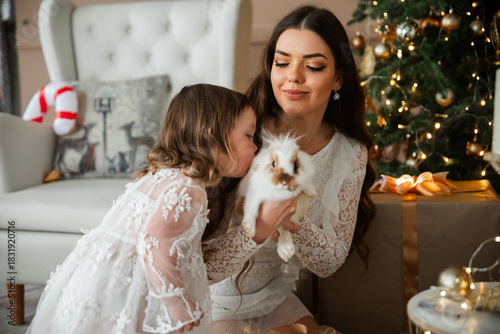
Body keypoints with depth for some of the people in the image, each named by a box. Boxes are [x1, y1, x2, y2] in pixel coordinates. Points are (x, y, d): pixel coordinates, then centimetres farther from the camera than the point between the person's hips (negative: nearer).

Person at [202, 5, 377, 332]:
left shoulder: (351, 154, -10)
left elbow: (330, 262, -8)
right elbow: (204, 265, -22)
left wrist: (292, 217, -27)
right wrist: (260, 227, -41)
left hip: (276, 300, 4)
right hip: (215, 304, -3)